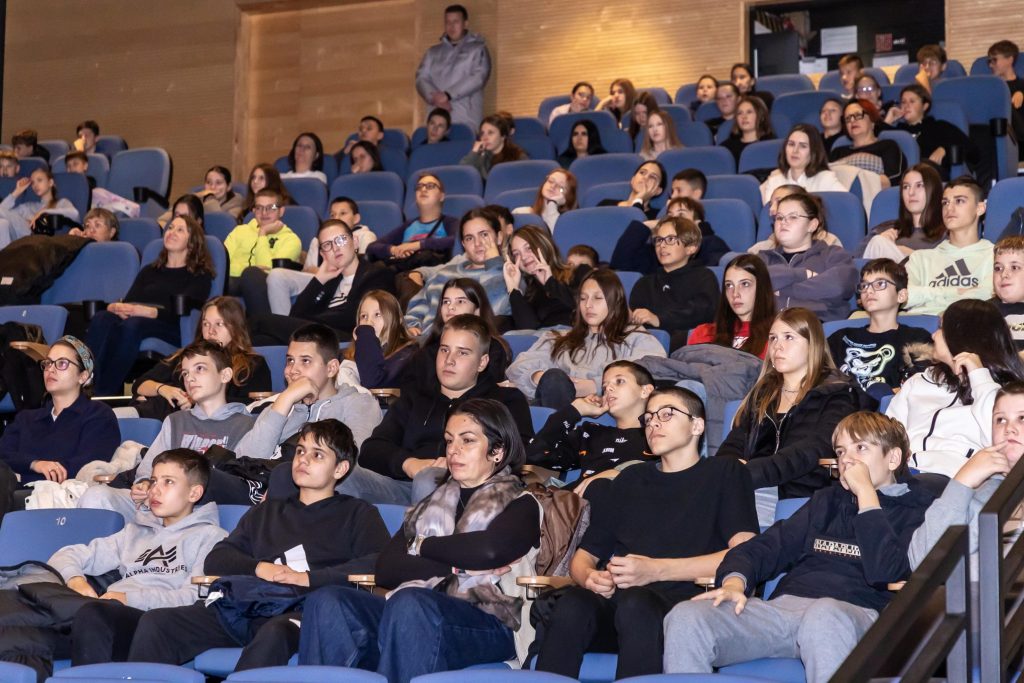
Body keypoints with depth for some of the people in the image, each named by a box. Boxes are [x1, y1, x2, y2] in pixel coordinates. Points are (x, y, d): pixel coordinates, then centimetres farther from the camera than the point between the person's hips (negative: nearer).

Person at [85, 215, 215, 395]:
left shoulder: (200, 275, 15)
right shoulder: (149, 271, 31)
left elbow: (183, 311, -3)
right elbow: (129, 302, 17)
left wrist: (146, 311, -19)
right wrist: (116, 307, -9)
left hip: (173, 330, -4)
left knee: (133, 324, -37)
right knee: (101, 319, -29)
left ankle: (105, 393, -44)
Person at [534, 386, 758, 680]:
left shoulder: (725, 474, 16)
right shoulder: (631, 479, 30)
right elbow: (584, 556, 27)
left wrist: (656, 570, -10)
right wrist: (589, 577, 0)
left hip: (680, 601, -3)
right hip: (612, 602, 3)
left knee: (636, 603, -39)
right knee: (571, 605, -33)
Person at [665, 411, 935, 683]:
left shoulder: (916, 510, 13)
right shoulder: (827, 500, 29)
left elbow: (883, 573, -6)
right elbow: (762, 548, 21)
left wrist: (866, 493, 2)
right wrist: (734, 582, -2)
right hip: (783, 606, 5)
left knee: (824, 617, -43)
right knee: (686, 618, -23)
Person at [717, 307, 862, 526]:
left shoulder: (836, 395, 7)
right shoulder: (762, 393, 26)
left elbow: (813, 451, -11)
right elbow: (734, 444, 15)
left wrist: (752, 471, -25)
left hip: (801, 496, -5)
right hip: (747, 490, 5)